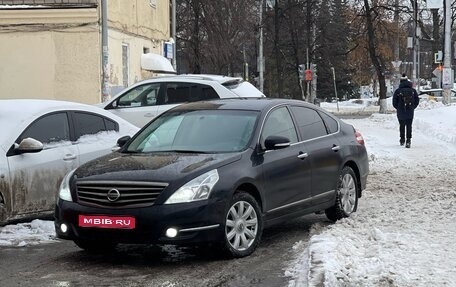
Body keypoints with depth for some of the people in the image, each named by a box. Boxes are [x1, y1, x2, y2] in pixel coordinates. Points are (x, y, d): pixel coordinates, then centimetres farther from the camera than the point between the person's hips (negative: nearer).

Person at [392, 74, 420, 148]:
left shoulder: (398, 91, -7)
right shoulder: (413, 90, 1)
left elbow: (394, 102, -5)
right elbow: (417, 101, 5)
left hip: (401, 112, -1)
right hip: (410, 112, 1)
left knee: (402, 125, 17)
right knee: (409, 126, 5)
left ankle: (402, 140, 25)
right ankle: (408, 140, -8)